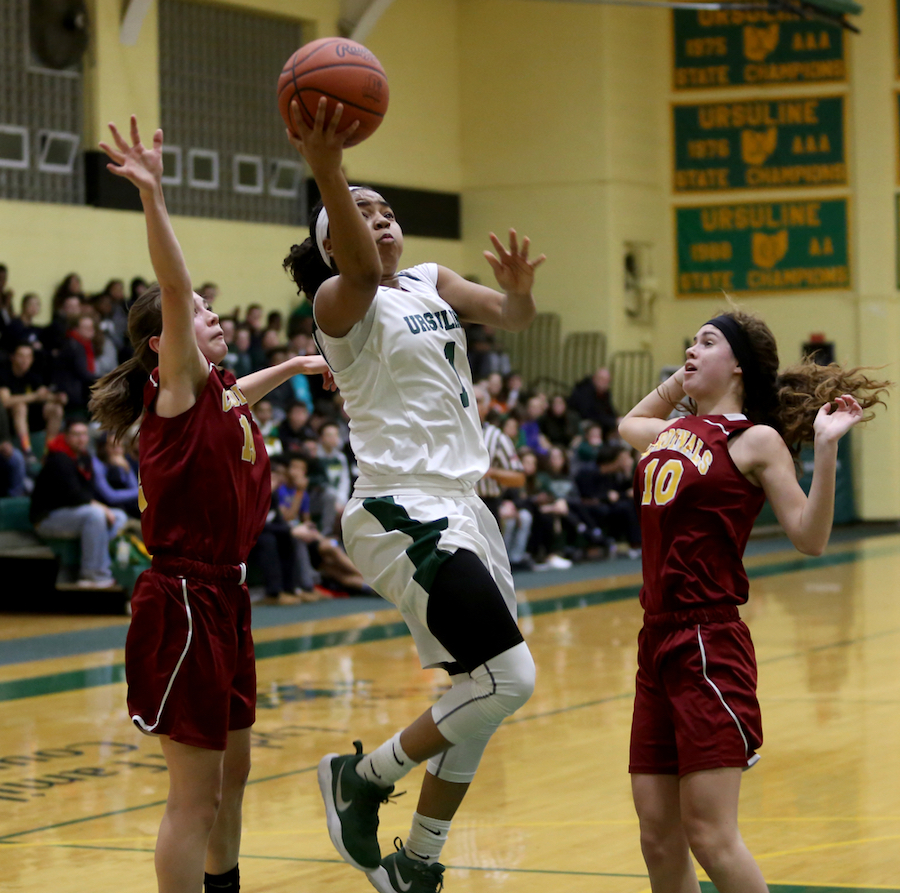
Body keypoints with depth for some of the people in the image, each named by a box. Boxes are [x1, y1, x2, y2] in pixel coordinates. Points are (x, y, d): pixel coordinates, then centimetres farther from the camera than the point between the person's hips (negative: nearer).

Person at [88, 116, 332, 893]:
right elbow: (173, 286, -28)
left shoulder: (218, 391, 12)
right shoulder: (177, 387, -11)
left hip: (223, 596, 9)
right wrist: (153, 197, -40)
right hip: (184, 601, -9)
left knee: (231, 772, 19)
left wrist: (292, 366, 45)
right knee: (196, 789, -6)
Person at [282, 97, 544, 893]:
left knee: (479, 700, 12)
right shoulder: (342, 303, -8)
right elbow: (362, 270, -32)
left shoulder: (434, 283, 14)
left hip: (461, 509, 8)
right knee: (507, 678, -16)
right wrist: (326, 171, -48)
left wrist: (518, 290, -24)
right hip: (404, 513, -8)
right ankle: (364, 778, 3)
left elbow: (509, 317, 0)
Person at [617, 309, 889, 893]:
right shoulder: (672, 432, 15)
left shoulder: (756, 441, -4)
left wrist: (826, 448, -21)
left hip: (709, 643, -7)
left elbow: (810, 538, -11)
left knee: (710, 836, -10)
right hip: (658, 643, 7)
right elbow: (628, 424, 39)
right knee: (659, 837, 7)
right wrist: (680, 381, 25)